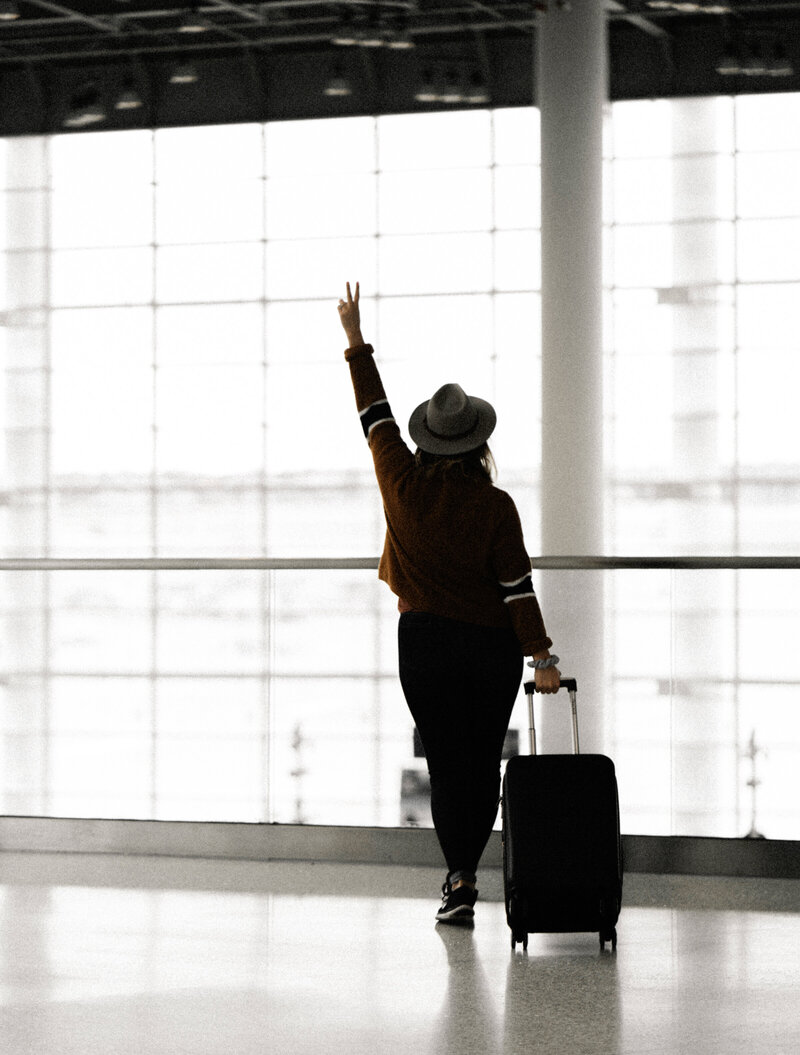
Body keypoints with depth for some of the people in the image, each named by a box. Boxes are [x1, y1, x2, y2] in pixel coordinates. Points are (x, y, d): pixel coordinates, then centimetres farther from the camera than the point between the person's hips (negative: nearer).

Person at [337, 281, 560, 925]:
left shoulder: (404, 485, -7)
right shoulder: (495, 506, -11)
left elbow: (374, 412, 5)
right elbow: (517, 586, -11)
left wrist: (356, 341, 15)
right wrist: (541, 656, -5)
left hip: (425, 641, 1)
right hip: (494, 643, -1)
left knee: (446, 762, 2)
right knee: (486, 761, 12)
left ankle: (460, 880, -6)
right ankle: (466, 867, 17)